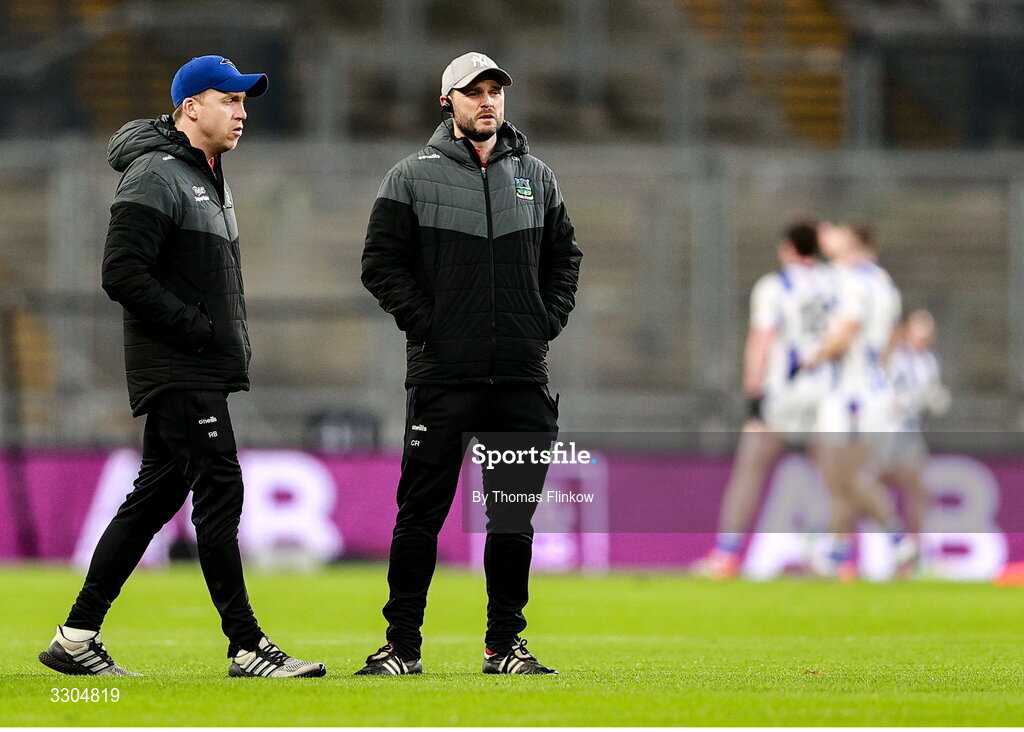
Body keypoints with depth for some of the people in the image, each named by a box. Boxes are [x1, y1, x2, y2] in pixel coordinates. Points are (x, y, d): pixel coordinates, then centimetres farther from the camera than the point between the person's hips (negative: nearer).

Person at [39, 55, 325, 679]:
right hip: (179, 371, -10)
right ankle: (247, 647, -10)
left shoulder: (211, 176, 20)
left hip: (209, 369, 10)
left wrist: (230, 338, 12)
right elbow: (122, 274, -20)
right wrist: (197, 328, -19)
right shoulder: (155, 176, -12)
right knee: (220, 492, -11)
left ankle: (79, 637, 13)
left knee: (157, 495, 10)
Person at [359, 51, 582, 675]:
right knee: (422, 510, -3)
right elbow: (382, 263, 1)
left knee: (515, 513, 4)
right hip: (443, 373, -3)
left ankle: (505, 641, 12)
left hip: (523, 374, 3)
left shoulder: (536, 177, 13)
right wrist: (426, 324, -7)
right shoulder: (413, 178, 3)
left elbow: (565, 256, 20)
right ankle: (403, 643, 4)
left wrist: (548, 322, 6)